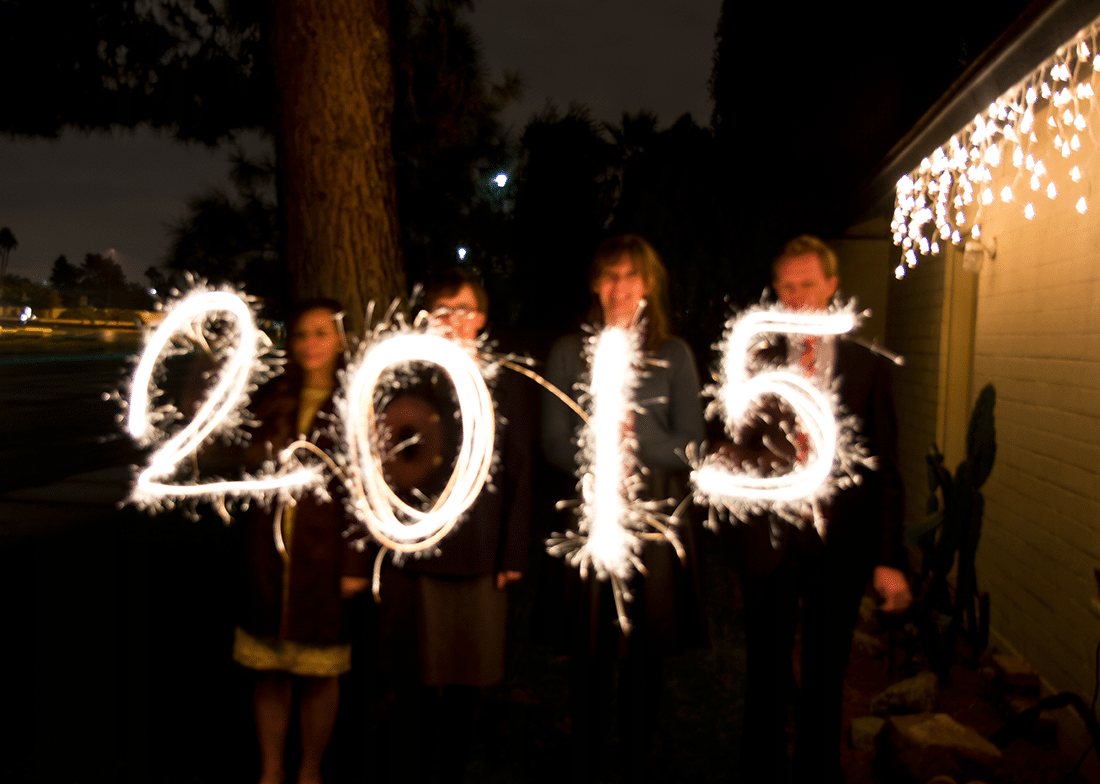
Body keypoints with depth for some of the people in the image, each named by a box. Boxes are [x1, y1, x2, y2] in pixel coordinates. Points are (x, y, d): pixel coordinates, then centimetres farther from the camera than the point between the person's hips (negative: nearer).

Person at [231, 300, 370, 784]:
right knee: (268, 667, 12)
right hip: (268, 554, 4)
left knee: (318, 671, 9)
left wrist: (357, 562, -12)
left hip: (324, 556, -4)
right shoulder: (272, 399, 9)